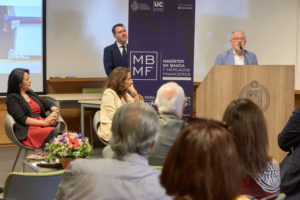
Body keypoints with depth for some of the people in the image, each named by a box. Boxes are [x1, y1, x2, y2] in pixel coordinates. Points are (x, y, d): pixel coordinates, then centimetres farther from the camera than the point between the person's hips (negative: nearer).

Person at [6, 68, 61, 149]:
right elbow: (21, 119, -9)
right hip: (27, 129, -6)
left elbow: (48, 104, 24)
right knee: (54, 133, -37)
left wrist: (55, 112, -1)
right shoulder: (12, 98, 4)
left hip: (43, 125, 6)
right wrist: (43, 122, -16)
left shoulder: (31, 93, 24)